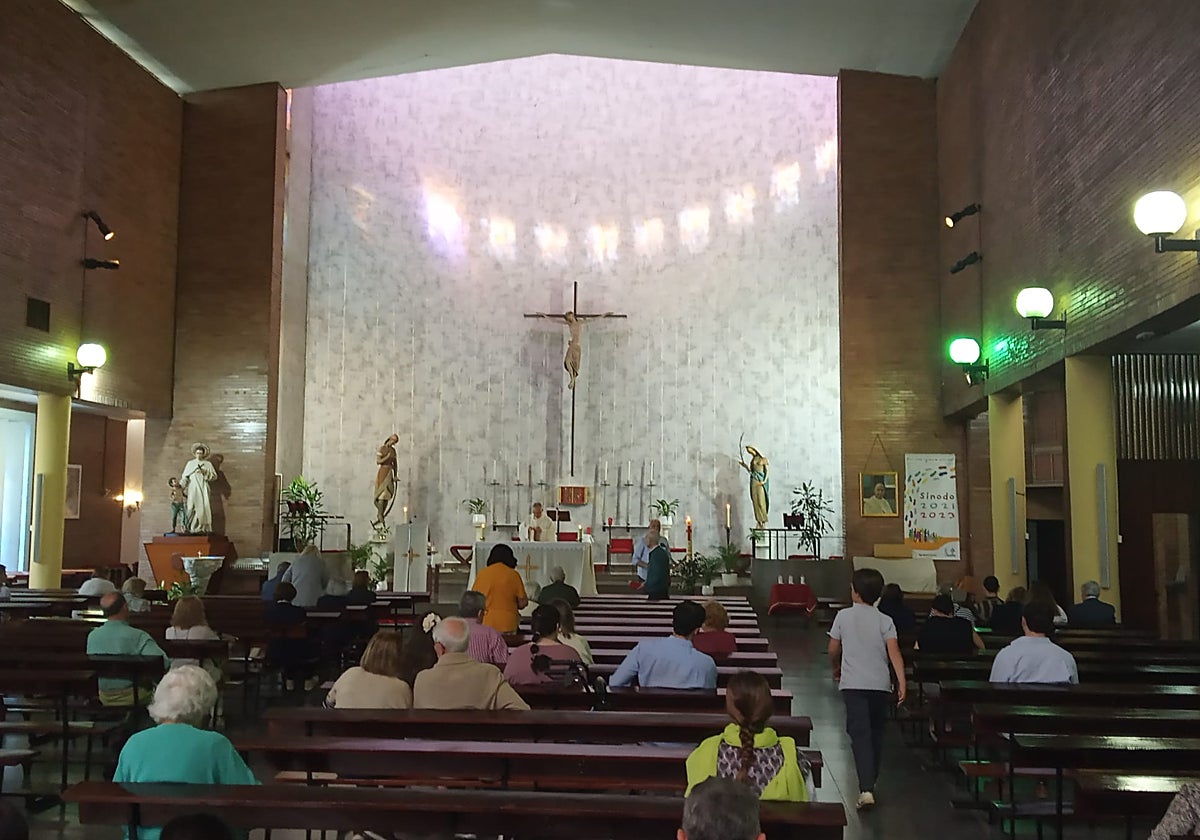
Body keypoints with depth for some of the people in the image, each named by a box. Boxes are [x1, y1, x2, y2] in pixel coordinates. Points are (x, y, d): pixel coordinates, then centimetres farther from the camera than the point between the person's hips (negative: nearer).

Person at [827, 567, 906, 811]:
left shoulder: (843, 616, 2)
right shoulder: (885, 621, 4)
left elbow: (833, 650, 8)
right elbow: (893, 651, -9)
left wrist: (836, 670, 27)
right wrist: (901, 682, -11)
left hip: (853, 683, -2)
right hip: (880, 684, 2)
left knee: (860, 734, -8)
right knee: (876, 732, 18)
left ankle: (866, 790, -21)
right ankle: (870, 783, 31)